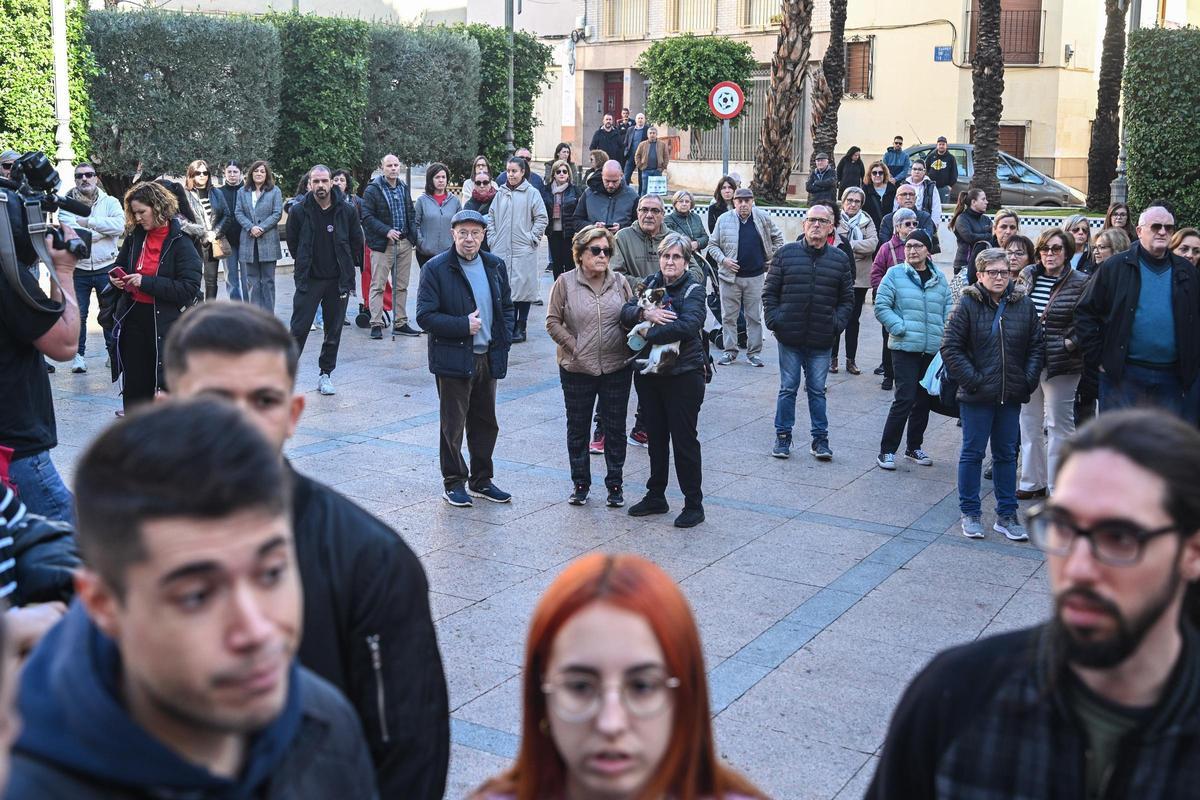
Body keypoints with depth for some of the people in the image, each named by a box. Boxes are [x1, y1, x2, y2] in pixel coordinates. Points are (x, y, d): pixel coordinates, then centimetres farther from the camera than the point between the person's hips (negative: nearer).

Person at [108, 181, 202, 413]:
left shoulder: (181, 242, -11)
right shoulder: (135, 236, 6)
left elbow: (189, 288, -19)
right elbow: (119, 265, 23)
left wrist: (146, 282, -21)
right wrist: (115, 277, -1)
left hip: (165, 322, -5)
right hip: (133, 318, 6)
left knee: (165, 387, 0)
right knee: (133, 386, 12)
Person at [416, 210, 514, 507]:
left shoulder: (495, 266, 7)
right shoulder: (436, 268, -9)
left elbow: (507, 308, 17)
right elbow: (425, 316, -12)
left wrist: (504, 340, 1)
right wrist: (463, 326, -19)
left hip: (488, 358, 5)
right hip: (453, 359, -5)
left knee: (486, 423, 14)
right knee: (453, 425, 4)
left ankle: (481, 480, 28)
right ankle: (453, 482, 18)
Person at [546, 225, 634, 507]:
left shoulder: (620, 282, 3)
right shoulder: (565, 283, -4)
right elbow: (553, 321, -4)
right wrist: (574, 347, -12)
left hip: (617, 368, 1)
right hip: (577, 368, -1)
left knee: (615, 428, 9)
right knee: (577, 428, 10)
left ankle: (615, 484, 22)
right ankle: (580, 483, 25)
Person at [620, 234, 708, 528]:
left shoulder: (693, 290, -9)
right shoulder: (651, 283, 7)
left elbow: (689, 325, -26)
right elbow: (626, 313, -3)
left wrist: (647, 334, -24)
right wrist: (645, 312, -25)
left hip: (683, 374, -5)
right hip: (649, 372, 5)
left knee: (684, 439, 0)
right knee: (655, 437, 15)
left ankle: (693, 504, 11)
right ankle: (655, 496, 28)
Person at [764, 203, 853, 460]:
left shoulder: (840, 259, 5)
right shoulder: (786, 253, 1)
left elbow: (847, 298, 10)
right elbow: (769, 291, 4)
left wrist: (838, 324, -3)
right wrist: (773, 320, -6)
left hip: (821, 341, 1)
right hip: (789, 337, -1)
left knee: (817, 391, 8)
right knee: (788, 389, 7)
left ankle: (820, 439, 16)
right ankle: (783, 437, 18)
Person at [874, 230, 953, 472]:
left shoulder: (939, 278, 10)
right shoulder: (895, 274, -1)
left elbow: (948, 310, 12)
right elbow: (881, 307, -4)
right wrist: (901, 328, -13)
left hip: (933, 350, 5)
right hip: (905, 348, -5)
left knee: (924, 399, 13)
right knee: (905, 399, -11)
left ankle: (914, 447, 27)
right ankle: (886, 451, -2)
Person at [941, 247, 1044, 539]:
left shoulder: (1024, 304, 3)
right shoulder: (969, 304, -7)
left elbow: (1037, 345, 9)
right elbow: (950, 348, -8)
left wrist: (1029, 378, -2)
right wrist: (971, 379, -14)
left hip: (1011, 395, 3)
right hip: (976, 395, -3)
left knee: (1006, 454, 12)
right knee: (972, 453, 6)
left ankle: (1006, 515, 21)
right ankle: (970, 513, 18)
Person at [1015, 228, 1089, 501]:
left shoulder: (1080, 283, -9)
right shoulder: (1027, 276, 5)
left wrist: (1069, 343, -16)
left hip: (1061, 365, -5)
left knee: (1059, 425, 4)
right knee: (1029, 424, 14)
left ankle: (1057, 488, 13)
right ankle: (1032, 481, 27)